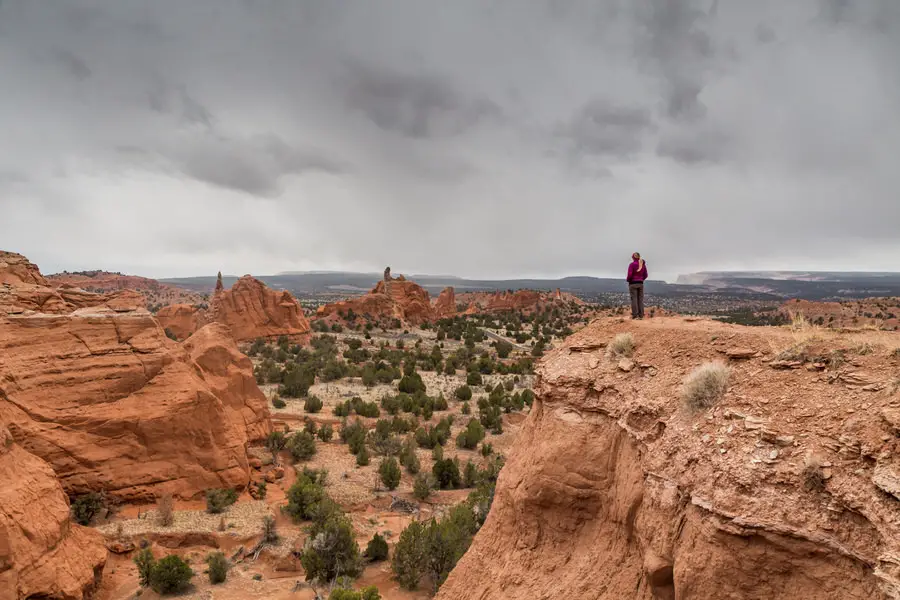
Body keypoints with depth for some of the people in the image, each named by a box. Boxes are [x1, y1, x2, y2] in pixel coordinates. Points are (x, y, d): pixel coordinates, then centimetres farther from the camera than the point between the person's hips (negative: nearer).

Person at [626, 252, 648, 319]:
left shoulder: (632, 264, -10)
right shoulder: (643, 264, 6)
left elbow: (630, 275, -13)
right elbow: (645, 275, 9)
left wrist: (627, 279, 5)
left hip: (633, 283, -5)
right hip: (640, 283, 5)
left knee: (634, 299, -3)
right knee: (640, 299, 6)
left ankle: (635, 315, -6)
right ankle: (641, 315, 4)